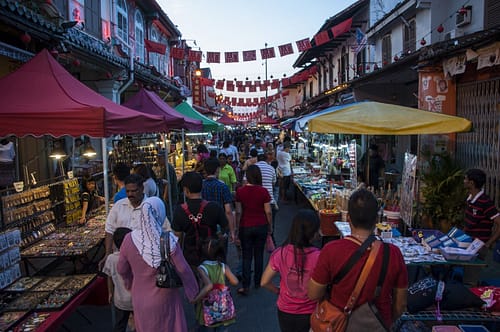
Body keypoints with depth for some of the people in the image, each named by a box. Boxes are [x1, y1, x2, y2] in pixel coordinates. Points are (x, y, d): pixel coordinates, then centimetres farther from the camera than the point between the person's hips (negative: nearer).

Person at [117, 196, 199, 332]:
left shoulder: (129, 239, -16)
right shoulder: (168, 240, -24)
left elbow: (121, 270, -3)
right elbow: (183, 270, -18)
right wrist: (194, 294, -4)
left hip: (140, 299, 3)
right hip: (165, 300, -2)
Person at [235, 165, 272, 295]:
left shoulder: (240, 191, -9)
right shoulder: (263, 191, -11)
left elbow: (238, 212, -5)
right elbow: (268, 212, -6)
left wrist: (237, 227, 7)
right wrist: (270, 226, 8)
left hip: (245, 227, 0)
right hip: (261, 226, 0)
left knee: (247, 256, 7)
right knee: (259, 255, 15)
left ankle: (245, 286, 4)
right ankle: (258, 282, 26)